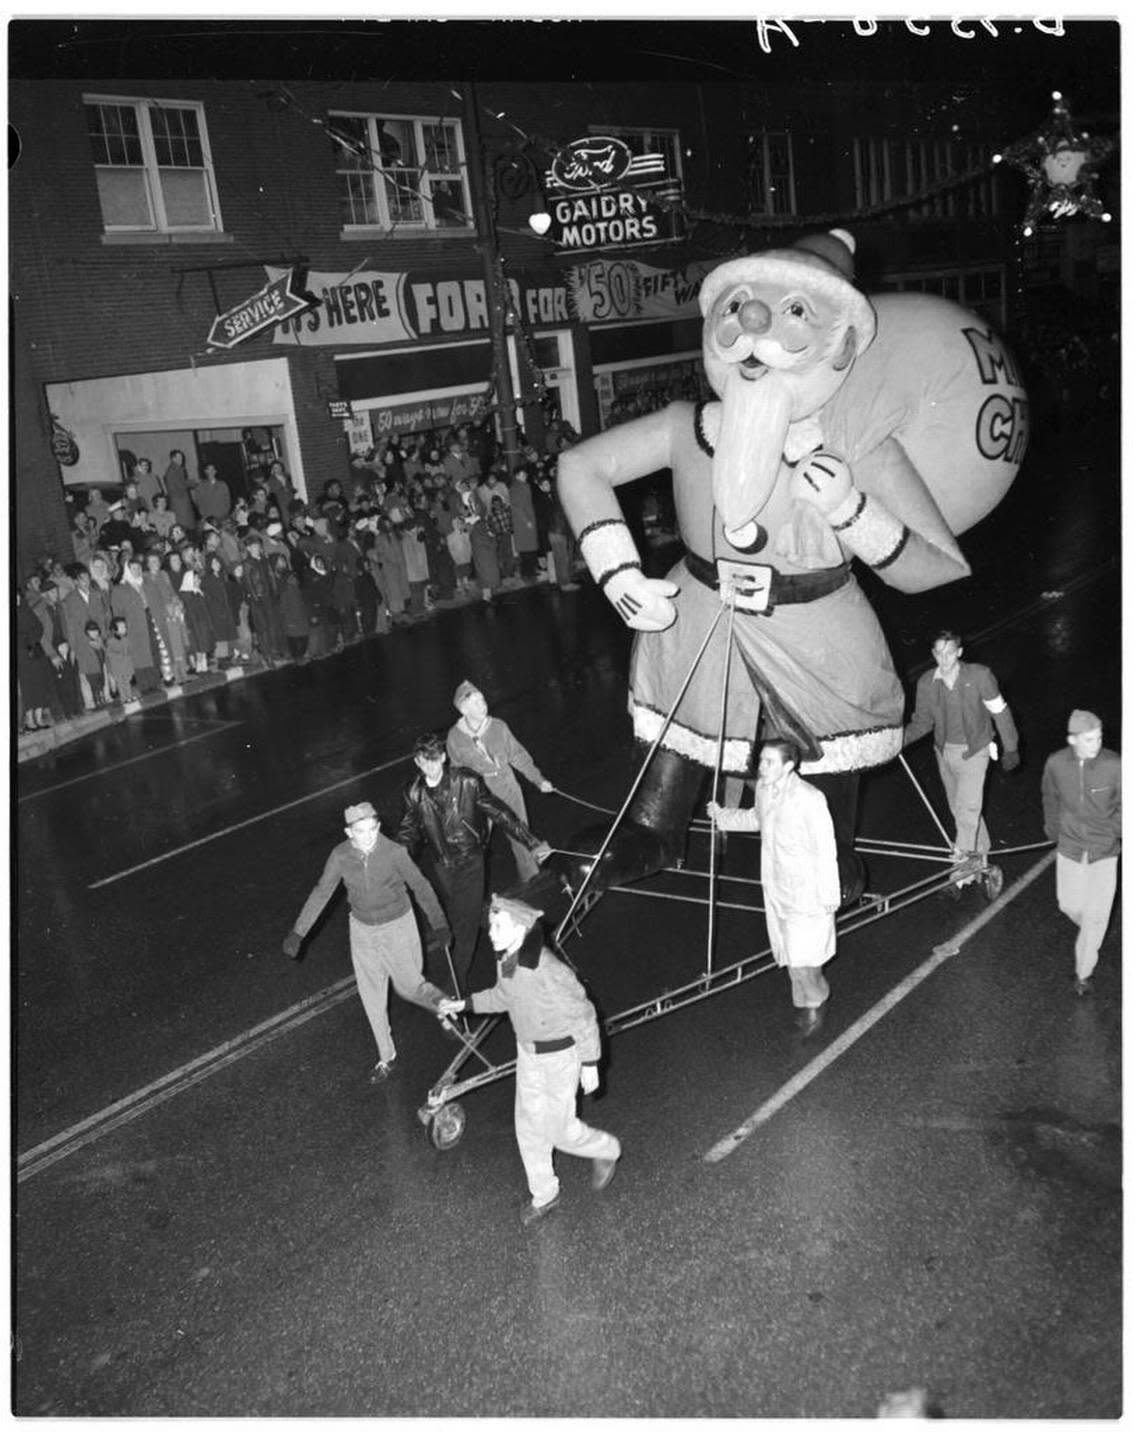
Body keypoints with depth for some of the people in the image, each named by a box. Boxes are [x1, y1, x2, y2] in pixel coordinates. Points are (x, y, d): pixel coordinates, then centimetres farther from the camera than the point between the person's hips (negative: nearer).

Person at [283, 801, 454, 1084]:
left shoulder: (394, 853, -23)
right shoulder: (340, 856, -14)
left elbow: (420, 886, -16)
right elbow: (320, 893, -6)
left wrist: (438, 924, -22)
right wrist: (298, 933, -8)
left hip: (397, 926, -3)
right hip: (362, 929, 3)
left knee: (408, 987, 7)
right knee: (372, 997, 11)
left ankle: (447, 1006, 40)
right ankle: (386, 1058, 29)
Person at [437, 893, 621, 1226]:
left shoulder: (548, 970, -34)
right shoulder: (506, 960, -11)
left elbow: (583, 1015, -22)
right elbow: (503, 996, 11)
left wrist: (590, 1064, -15)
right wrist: (464, 1004, 1)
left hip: (561, 1053, -7)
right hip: (528, 1049, 7)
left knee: (558, 1128, 7)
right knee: (528, 1124, 17)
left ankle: (606, 1151, 39)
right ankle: (543, 1195, 38)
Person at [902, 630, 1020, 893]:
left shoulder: (979, 675, -16)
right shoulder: (926, 683, -7)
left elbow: (1000, 711, -5)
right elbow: (922, 721, 3)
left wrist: (1010, 748, 1)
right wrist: (901, 737, -16)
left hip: (974, 751, -4)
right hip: (945, 752, 4)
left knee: (967, 809, -14)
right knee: (961, 810, 17)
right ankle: (979, 856, 38)